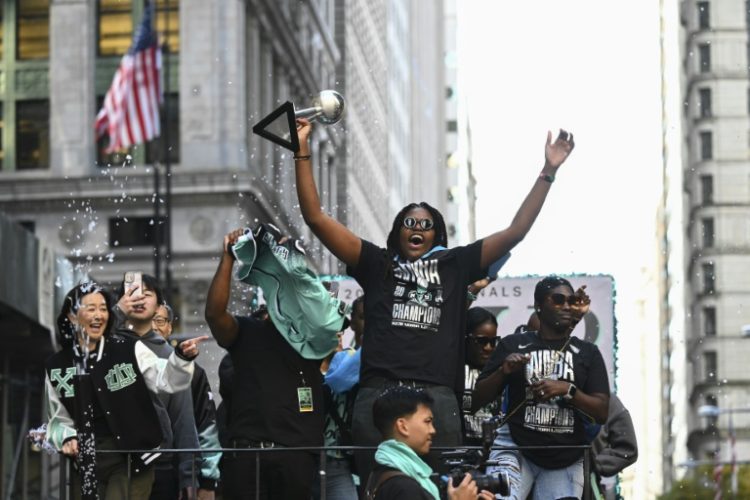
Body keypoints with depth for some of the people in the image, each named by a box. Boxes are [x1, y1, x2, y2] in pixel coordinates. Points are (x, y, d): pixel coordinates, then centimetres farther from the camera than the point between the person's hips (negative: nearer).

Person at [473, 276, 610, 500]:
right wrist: (502, 371, -10)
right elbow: (477, 401, 8)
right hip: (516, 448, -1)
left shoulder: (587, 353, 11)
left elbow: (602, 413, 2)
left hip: (566, 460, 2)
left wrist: (568, 390, -14)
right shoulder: (513, 345, 8)